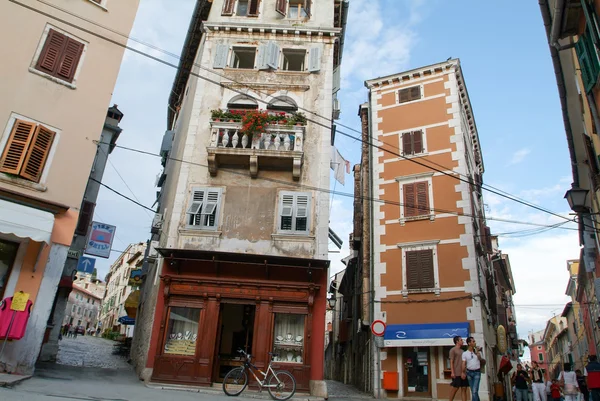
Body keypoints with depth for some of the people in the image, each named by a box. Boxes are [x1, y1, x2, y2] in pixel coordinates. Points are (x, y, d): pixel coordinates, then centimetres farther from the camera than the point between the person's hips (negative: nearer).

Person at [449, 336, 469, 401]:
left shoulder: (462, 351, 18)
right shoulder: (453, 350, -3)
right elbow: (451, 362, -7)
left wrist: (464, 372, 12)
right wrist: (452, 372, -15)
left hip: (464, 373, 7)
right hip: (457, 374, -7)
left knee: (464, 389, 4)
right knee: (454, 388, -2)